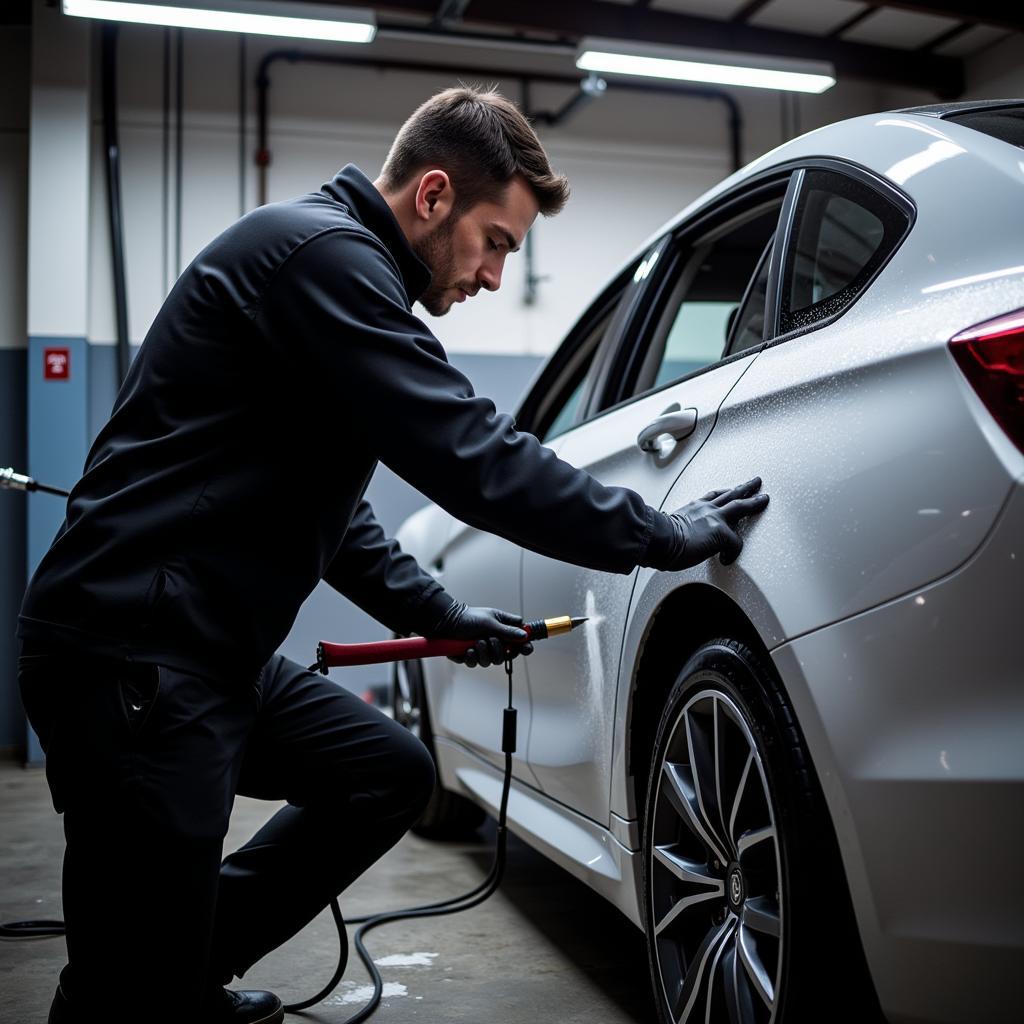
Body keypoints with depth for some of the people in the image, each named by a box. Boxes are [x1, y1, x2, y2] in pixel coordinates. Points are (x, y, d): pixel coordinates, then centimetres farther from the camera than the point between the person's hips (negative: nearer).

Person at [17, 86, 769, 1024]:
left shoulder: (336, 262, 17)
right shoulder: (318, 252, -15)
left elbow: (325, 500, 24)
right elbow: (471, 458, -22)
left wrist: (434, 612, 18)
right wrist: (660, 537, -11)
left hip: (216, 650, 11)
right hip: (135, 656, -10)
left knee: (392, 773, 18)